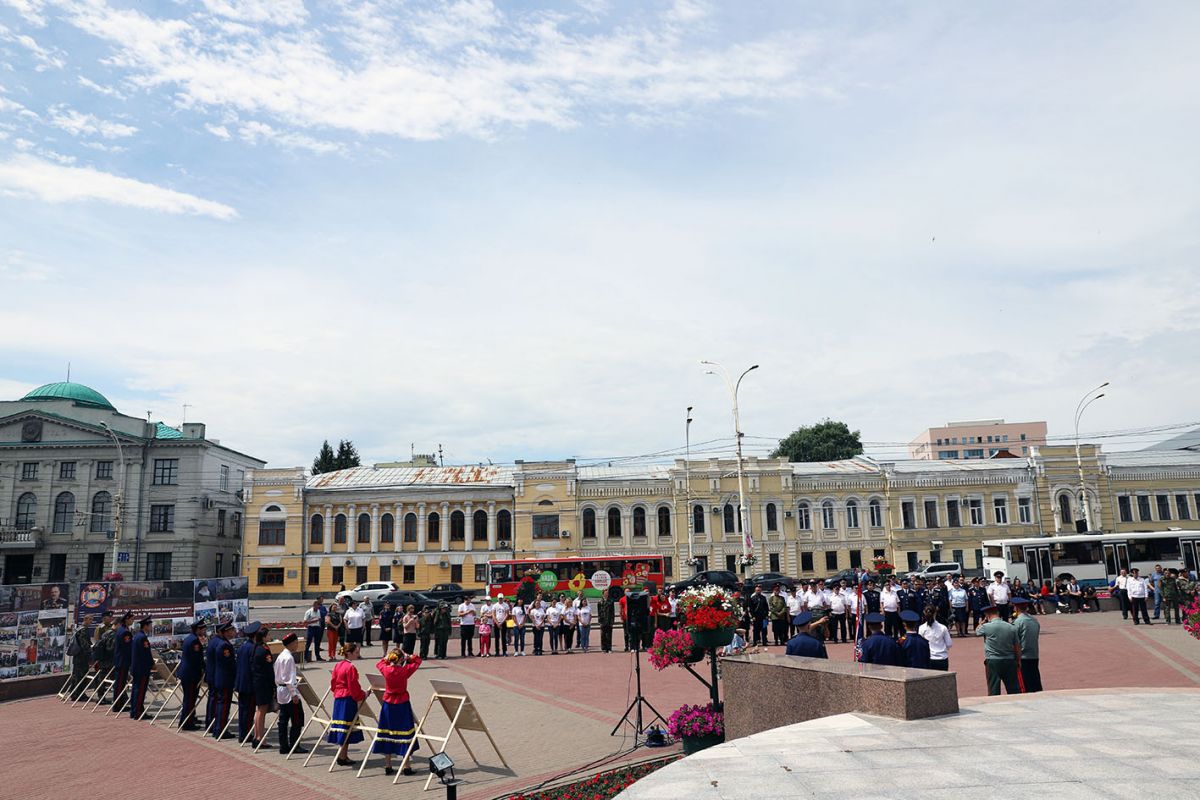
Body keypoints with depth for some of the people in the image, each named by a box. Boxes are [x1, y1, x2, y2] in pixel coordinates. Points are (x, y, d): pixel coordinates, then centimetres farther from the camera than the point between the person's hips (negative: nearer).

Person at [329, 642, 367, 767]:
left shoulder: (338, 665, 10)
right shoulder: (351, 667, -16)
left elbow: (333, 683, 15)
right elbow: (354, 687, -15)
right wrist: (363, 695, 0)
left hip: (338, 698, 9)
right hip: (348, 700, -9)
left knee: (342, 727, 13)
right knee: (346, 728, -2)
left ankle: (344, 756, 20)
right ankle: (342, 757, 2)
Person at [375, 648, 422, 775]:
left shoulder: (385, 669, -8)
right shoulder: (404, 670, -14)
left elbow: (379, 663, 17)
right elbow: (417, 661, 1)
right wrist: (408, 656, 3)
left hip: (388, 704, 3)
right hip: (402, 705, -3)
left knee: (387, 734, 12)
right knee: (404, 732, 4)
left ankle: (387, 766, 18)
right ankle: (406, 767, 6)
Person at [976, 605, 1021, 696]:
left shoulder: (986, 627, -10)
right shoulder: (1011, 627, 0)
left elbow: (976, 632, 12)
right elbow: (1017, 646, 4)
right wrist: (1018, 661, 14)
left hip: (993, 662, -3)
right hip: (1010, 661, 3)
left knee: (994, 690, 3)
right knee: (1014, 689, 12)